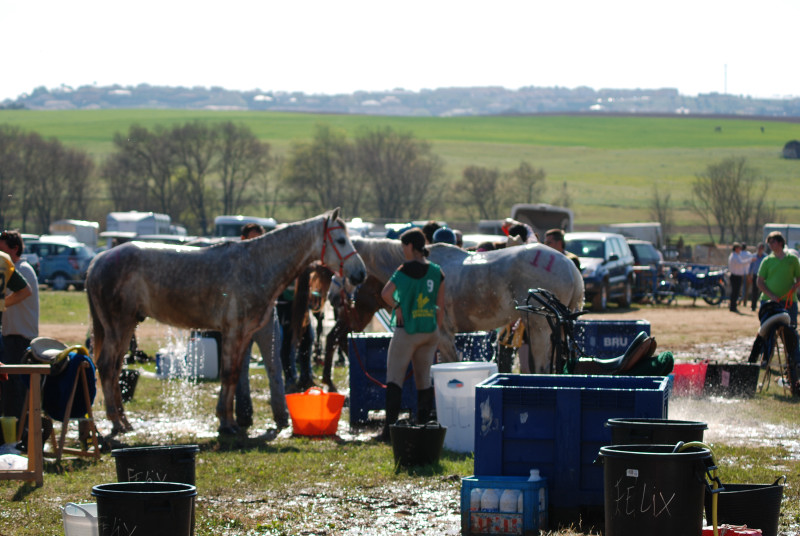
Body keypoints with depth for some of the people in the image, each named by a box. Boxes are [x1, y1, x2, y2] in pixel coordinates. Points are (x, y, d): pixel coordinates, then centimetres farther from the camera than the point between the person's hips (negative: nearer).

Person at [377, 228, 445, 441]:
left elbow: (386, 293, -24)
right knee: (424, 379, 13)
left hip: (407, 330, -5)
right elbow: (440, 307, 7)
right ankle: (423, 426, 15)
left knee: (394, 376, 0)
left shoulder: (405, 270, -12)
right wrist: (437, 331, 15)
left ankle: (389, 428, -6)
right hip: (430, 331, 5)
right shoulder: (437, 272, 3)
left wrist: (397, 307, -8)